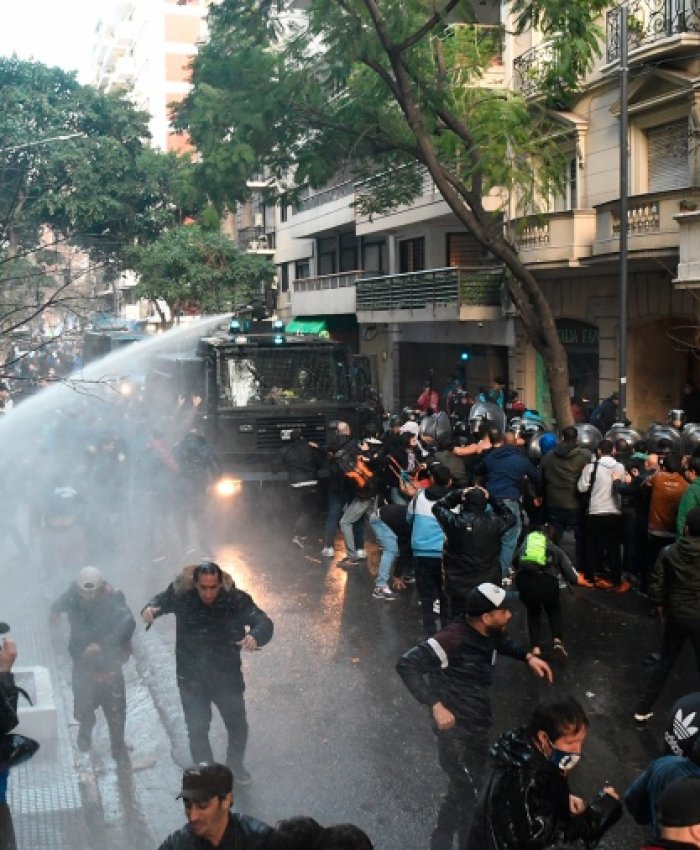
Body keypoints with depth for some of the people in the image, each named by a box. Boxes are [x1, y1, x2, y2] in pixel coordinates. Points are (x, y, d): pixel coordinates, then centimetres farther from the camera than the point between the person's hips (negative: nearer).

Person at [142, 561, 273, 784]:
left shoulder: (235, 599, -21)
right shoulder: (182, 595, -16)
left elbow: (264, 623, -27)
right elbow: (161, 600, 5)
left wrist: (255, 636, -50)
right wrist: (150, 608, -19)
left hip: (227, 676, 0)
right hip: (192, 679, 0)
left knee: (238, 726, 16)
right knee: (197, 730, 9)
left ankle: (235, 764, 46)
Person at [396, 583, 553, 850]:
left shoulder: (490, 635, -2)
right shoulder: (453, 639, -28)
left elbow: (503, 643, 24)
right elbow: (406, 664, -30)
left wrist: (528, 657, 6)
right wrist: (436, 705, -32)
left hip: (479, 728, 8)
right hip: (456, 731, -8)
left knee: (467, 790, 22)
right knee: (466, 793, -3)